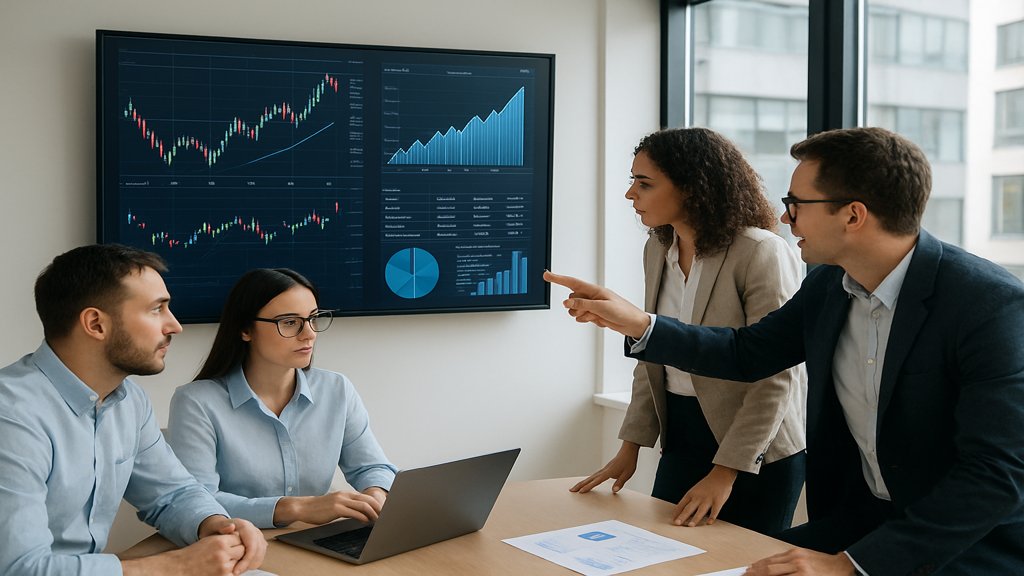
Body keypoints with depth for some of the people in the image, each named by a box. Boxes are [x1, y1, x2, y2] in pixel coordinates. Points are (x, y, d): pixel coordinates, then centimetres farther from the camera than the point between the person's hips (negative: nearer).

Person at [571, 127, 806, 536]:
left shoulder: (761, 253, -18)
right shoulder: (657, 250, 5)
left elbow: (776, 375, -20)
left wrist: (725, 471, -20)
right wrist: (631, 446, 7)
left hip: (757, 451, -6)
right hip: (682, 437, 7)